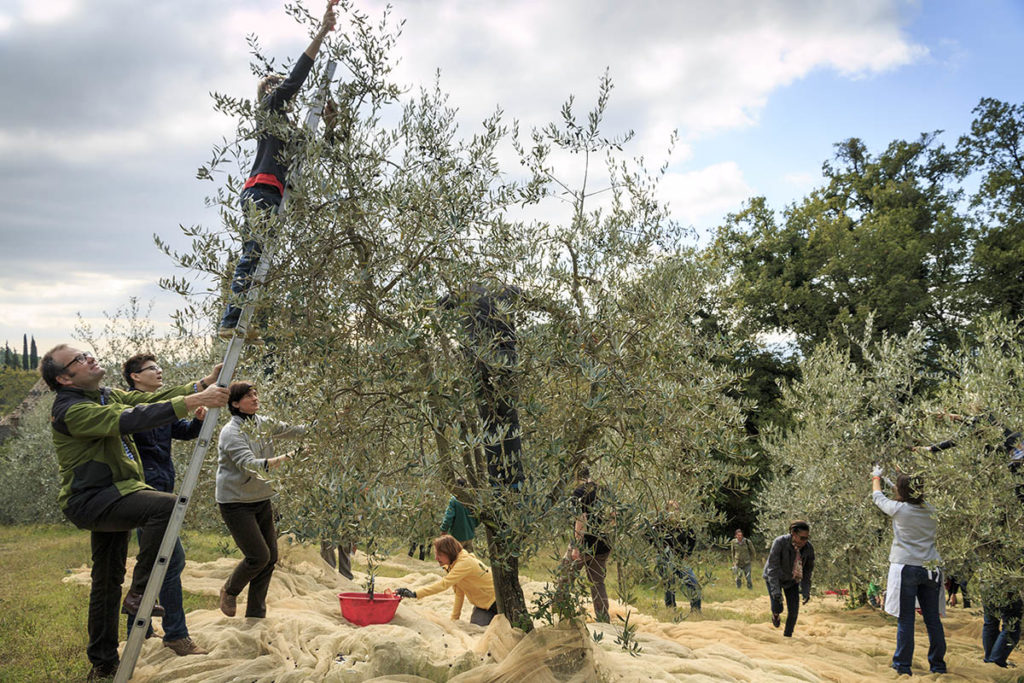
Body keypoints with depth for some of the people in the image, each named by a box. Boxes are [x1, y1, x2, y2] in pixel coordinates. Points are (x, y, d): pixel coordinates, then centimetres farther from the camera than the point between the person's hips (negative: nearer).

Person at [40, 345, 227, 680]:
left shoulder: (107, 396, 10)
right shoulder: (70, 411, -20)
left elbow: (152, 399, 3)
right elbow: (132, 420, -33)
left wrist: (202, 385, -10)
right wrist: (192, 402, -38)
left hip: (110, 496, 10)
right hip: (89, 501, -10)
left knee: (108, 579, 15)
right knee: (166, 505, -28)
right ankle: (139, 593, -18)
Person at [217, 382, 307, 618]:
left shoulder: (264, 424, 4)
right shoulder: (231, 432, -18)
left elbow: (293, 430, 6)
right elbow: (248, 464, -31)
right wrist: (283, 459, -45)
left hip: (262, 500, 7)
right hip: (236, 503, -7)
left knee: (271, 556, 5)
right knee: (259, 555, -11)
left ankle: (256, 615, 16)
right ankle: (230, 590, 19)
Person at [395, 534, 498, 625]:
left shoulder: (465, 563, -30)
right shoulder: (454, 563, 0)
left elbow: (444, 584, -40)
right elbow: (459, 592, 5)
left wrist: (414, 594, -45)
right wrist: (454, 618, 4)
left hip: (493, 601, -8)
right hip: (481, 603, 8)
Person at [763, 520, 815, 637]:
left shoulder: (808, 548, -22)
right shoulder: (779, 543, -34)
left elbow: (808, 570, -7)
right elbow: (773, 568, -31)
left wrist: (806, 590, -14)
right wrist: (775, 590, -37)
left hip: (791, 580, 3)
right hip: (774, 577, -3)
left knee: (793, 611, -5)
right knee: (778, 608, -10)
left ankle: (787, 635, 17)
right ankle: (775, 614, 29)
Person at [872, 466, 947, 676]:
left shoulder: (899, 509, -9)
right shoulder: (930, 510, 1)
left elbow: (878, 497, 10)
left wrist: (876, 478, 30)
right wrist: (906, 479, 39)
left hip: (906, 569, -4)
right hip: (930, 570, 4)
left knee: (906, 619, 1)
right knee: (933, 619, 11)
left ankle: (903, 664, 6)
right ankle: (938, 664, 18)